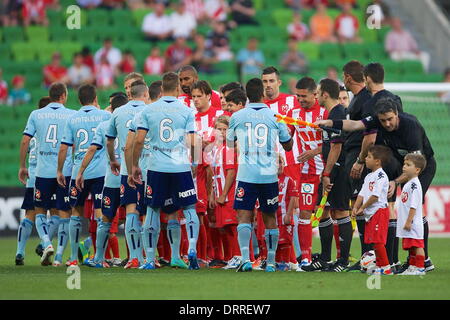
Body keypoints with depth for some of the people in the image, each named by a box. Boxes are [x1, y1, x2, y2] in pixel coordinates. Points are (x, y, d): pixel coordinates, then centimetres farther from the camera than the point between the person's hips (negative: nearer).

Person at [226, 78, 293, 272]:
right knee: (270, 218, 11)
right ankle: (271, 262, 15)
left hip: (246, 175, -1)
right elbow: (288, 145, 15)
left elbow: (229, 143, 18)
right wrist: (288, 129, 34)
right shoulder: (275, 117, 1)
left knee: (244, 217, -3)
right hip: (269, 175, 1)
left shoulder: (237, 117, 0)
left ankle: (245, 258, -21)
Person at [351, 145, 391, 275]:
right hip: (370, 214, 10)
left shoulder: (381, 176, -14)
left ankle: (385, 267, -10)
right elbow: (362, 194, 15)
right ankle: (379, 266, 14)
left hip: (379, 211, -10)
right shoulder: (368, 177, 17)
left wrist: (362, 208, -12)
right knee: (374, 241, 10)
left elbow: (375, 196, -20)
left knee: (378, 240, -12)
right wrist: (356, 207, 0)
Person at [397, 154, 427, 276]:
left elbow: (413, 205, -20)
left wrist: (409, 221, -21)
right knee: (411, 247, 13)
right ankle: (412, 267, 18)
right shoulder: (408, 184, 18)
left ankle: (420, 268, -8)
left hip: (413, 224, -10)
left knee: (417, 246, -8)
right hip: (408, 224, 10)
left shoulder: (414, 184, -14)